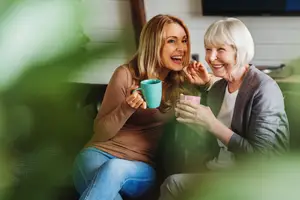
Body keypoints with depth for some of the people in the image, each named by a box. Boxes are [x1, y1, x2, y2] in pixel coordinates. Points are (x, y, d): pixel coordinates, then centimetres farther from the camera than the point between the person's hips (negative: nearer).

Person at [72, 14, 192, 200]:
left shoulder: (183, 82, 7)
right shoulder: (126, 74, -5)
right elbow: (101, 132, -2)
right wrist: (127, 108, -22)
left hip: (142, 168, 3)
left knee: (114, 169, -36)